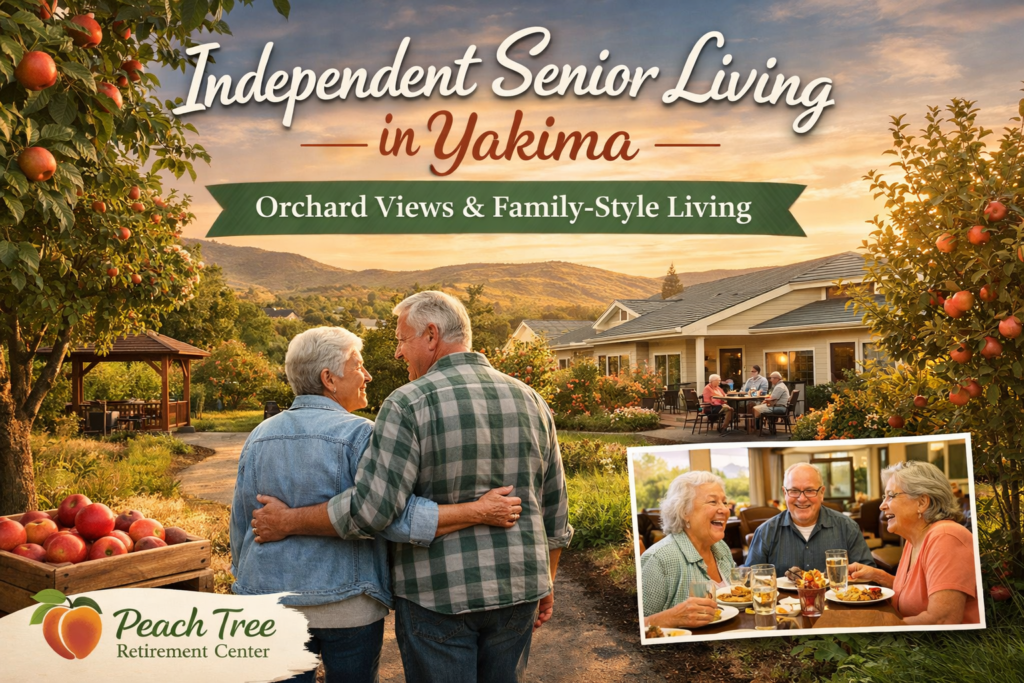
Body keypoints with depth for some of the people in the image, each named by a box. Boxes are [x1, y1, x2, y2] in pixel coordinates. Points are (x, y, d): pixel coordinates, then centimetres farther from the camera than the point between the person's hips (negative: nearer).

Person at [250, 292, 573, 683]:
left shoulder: (409, 404, -14)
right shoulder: (531, 401, 4)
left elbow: (370, 508, -20)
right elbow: (554, 511, 9)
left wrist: (289, 522, -6)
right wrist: (546, 583, 20)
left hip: (439, 595, -5)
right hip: (517, 591, 5)